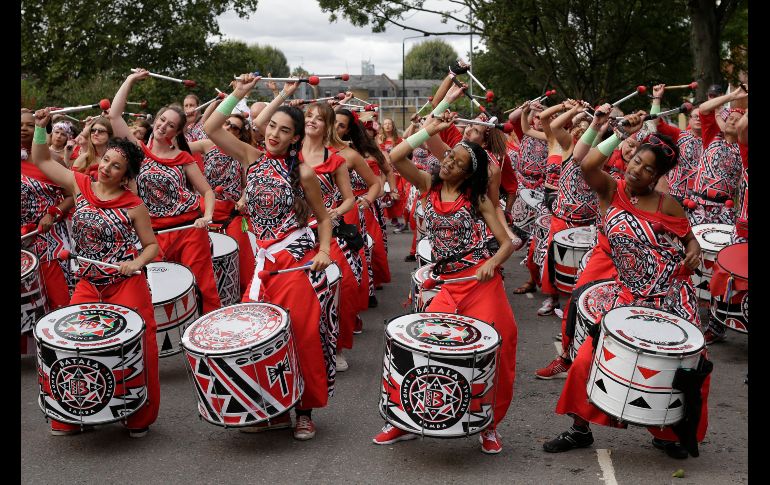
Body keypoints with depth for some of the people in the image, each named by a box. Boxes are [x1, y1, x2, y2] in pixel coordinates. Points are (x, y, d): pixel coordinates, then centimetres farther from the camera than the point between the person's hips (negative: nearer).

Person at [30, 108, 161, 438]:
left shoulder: (133, 206, -6)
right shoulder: (80, 185, 3)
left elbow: (151, 245, 2)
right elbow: (41, 161, 12)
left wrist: (137, 262, -17)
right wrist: (40, 127, 0)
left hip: (127, 285, -3)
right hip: (88, 285, 3)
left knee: (138, 347, -7)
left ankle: (141, 418, 14)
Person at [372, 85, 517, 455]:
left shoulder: (478, 199, 1)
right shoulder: (428, 187, 7)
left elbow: (508, 242, 1)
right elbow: (395, 158, -7)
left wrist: (491, 264, -19)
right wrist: (429, 129, -9)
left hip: (482, 282, -2)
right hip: (448, 285, 2)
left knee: (495, 349, -6)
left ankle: (490, 424, 15)